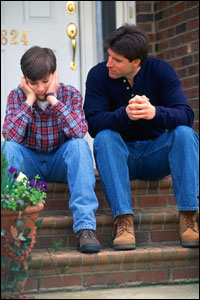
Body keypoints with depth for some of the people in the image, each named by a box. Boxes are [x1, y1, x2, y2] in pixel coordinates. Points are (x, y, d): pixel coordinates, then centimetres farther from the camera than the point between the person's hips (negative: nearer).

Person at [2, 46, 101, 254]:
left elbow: (78, 132, -26)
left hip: (60, 162, 0)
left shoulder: (70, 94, -8)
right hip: (29, 163, 1)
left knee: (79, 145, -31)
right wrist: (30, 100, -21)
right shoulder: (17, 96, -7)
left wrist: (52, 98, -24)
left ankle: (85, 226, -40)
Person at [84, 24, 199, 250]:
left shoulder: (161, 71, -6)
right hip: (120, 156, -1)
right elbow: (93, 123, -20)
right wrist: (125, 114, -40)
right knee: (104, 138, -31)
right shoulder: (98, 75, -9)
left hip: (156, 155, 1)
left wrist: (155, 112, -39)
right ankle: (123, 220, -39)